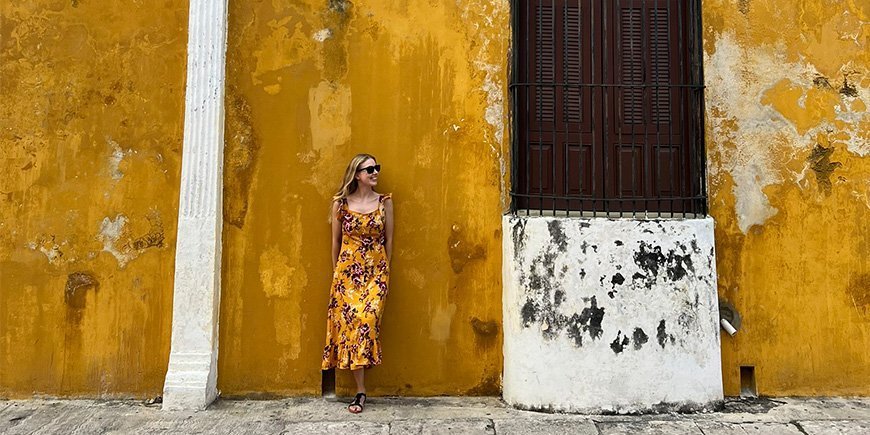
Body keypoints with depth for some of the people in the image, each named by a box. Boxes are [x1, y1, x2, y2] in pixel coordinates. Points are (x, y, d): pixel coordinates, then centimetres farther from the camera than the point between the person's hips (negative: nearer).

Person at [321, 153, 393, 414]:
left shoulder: (385, 202, 4)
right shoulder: (340, 203, 3)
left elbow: (389, 239, 8)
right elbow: (336, 240, 10)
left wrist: (385, 271, 8)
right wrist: (336, 271, 12)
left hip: (375, 272, 0)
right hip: (347, 271, 1)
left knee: (367, 319, -15)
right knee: (349, 321, -4)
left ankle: (360, 391, -1)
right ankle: (361, 390, 4)